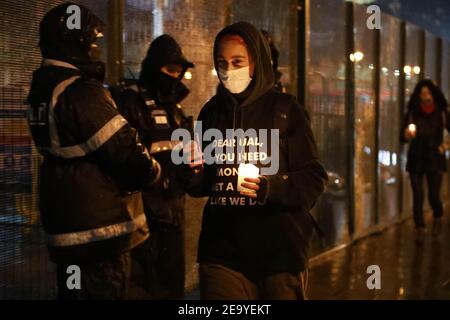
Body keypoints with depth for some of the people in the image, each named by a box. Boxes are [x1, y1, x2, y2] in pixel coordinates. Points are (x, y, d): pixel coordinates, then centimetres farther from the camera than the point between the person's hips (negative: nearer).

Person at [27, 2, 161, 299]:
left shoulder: (43, 90, 9)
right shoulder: (81, 93, -21)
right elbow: (127, 154, -21)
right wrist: (153, 169, -1)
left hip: (65, 226, 10)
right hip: (99, 233, -10)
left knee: (73, 291, 21)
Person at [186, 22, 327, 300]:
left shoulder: (286, 110, -3)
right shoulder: (211, 112, 7)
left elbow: (314, 180, -6)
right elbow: (201, 186, 12)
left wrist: (271, 188, -22)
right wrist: (194, 171, -9)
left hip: (280, 251, -2)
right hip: (223, 251, 2)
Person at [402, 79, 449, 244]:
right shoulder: (412, 113, -4)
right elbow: (403, 137, -8)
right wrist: (407, 134, -29)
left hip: (435, 159, 0)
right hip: (416, 159, 0)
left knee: (433, 196, -2)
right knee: (418, 196, -2)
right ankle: (420, 229, 9)